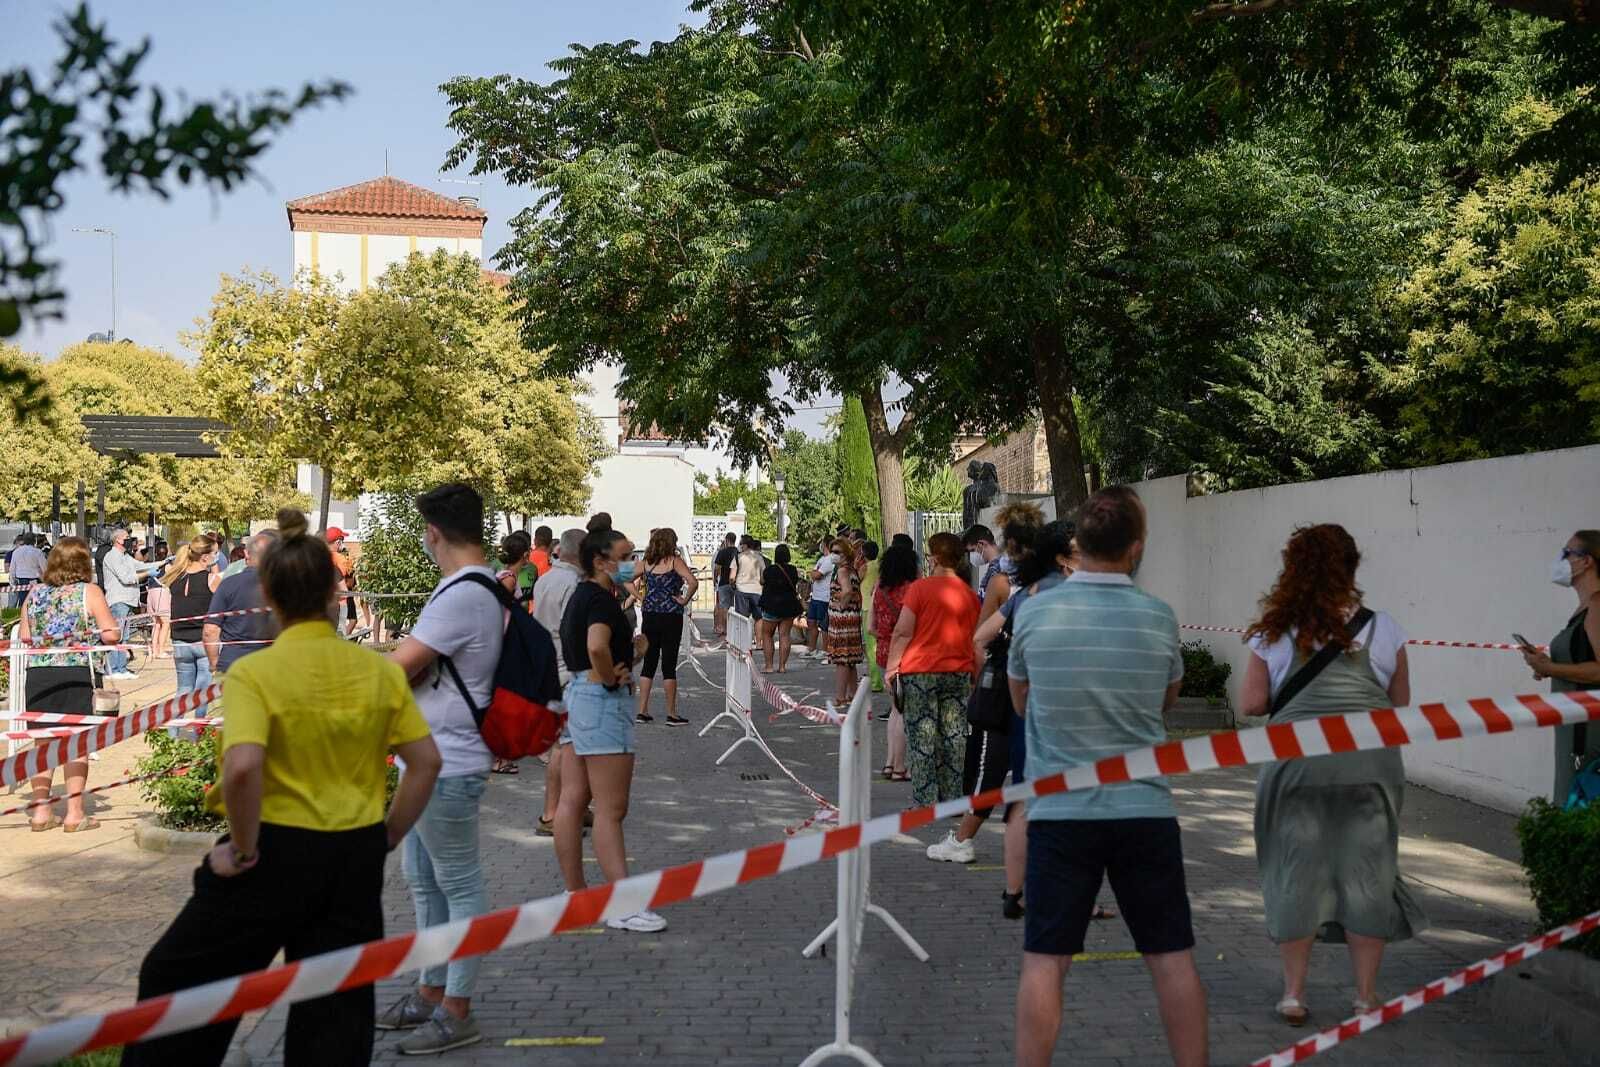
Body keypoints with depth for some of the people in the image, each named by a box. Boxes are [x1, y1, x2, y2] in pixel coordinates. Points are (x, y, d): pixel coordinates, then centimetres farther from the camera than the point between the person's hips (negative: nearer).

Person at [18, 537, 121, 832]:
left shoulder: (34, 592, 7)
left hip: (37, 673, 4)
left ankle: (41, 811, 16)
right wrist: (88, 633, 13)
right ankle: (75, 813, 6)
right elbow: (111, 634, -9)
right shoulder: (89, 592, -5)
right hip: (76, 674, -4)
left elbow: (24, 636, 12)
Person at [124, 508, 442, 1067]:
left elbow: (242, 767, -27)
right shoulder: (380, 669, 0)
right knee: (337, 1008, 15)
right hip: (356, 862, 4)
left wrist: (243, 851, -13)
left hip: (277, 853, -4)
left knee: (176, 980, 19)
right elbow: (426, 761, 0)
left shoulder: (255, 673, -13)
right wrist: (385, 839, 9)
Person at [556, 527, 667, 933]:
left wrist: (632, 650, 11)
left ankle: (575, 894, 19)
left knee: (572, 801, 11)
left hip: (579, 693, 10)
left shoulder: (580, 596, 15)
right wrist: (611, 678, -17)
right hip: (604, 701, -10)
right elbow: (597, 646, -34)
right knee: (611, 809, -8)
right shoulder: (601, 599, -16)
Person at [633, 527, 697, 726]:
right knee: (669, 665, 0)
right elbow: (692, 582, -22)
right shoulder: (674, 560, -9)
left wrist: (641, 598, 7)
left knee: (648, 663, 11)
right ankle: (672, 714, 5)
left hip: (649, 616, 5)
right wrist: (684, 600, -9)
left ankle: (642, 711, 12)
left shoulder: (647, 562, 6)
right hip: (670, 617, -5)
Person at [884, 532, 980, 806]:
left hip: (920, 671, -4)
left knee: (922, 739, 1)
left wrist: (892, 667, -3)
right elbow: (976, 639, 13)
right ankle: (954, 800, 12)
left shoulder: (921, 587, -7)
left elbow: (903, 632, -9)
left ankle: (925, 802, 2)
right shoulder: (969, 593, 7)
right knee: (955, 737, 9)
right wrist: (975, 676, 21)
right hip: (959, 671, 4)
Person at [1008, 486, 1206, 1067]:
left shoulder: (1034, 612, -6)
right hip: (1146, 810, 1)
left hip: (1059, 811, -1)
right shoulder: (1158, 617, -4)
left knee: (1044, 960, 4)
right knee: (1172, 958, 11)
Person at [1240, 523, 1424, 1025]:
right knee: (1366, 874, 11)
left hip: (1297, 767, 0)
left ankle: (1294, 993, 16)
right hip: (1368, 767, 0)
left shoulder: (1274, 632, -2)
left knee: (1295, 874, 10)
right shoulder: (1381, 629, -1)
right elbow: (1400, 703, 5)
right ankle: (1366, 995, 20)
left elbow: (1252, 703, -3)